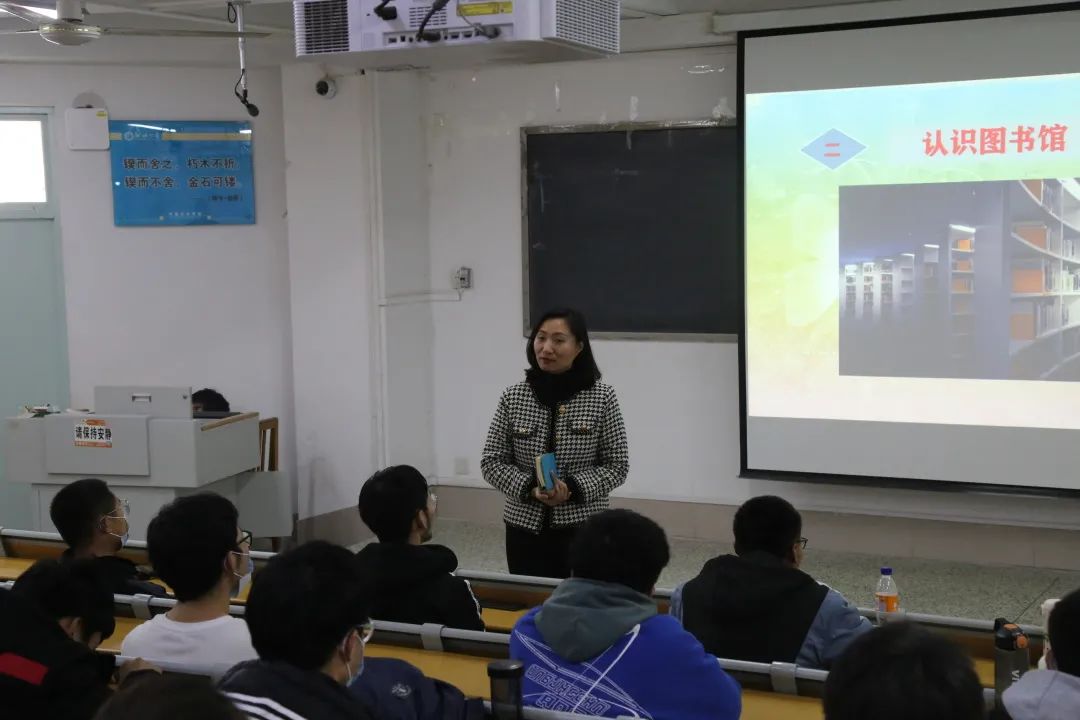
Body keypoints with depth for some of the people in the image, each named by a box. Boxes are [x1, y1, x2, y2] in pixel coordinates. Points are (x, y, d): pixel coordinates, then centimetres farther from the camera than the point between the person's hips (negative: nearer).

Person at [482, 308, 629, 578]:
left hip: (582, 529, -1)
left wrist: (573, 488, -18)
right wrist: (529, 487, -15)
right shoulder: (513, 398, -1)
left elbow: (617, 466, -3)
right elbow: (492, 462, 2)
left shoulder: (602, 398, -6)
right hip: (525, 528, 2)